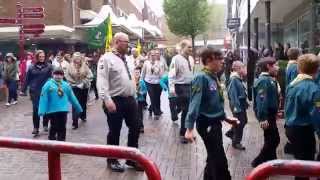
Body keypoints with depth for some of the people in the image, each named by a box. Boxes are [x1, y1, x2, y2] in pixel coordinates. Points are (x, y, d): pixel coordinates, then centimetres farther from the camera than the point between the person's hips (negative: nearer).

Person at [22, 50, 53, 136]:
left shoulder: (49, 66, -3)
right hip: (34, 91, 1)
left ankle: (45, 125, 25)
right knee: (35, 109, 2)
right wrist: (24, 89, 8)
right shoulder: (32, 67, 2)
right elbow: (27, 79, 7)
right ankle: (36, 127, 10)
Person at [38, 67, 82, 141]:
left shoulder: (66, 85, 8)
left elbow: (72, 98, 16)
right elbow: (43, 98, -9)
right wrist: (41, 111, -16)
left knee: (62, 128, 6)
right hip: (52, 110, -3)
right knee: (54, 128, 4)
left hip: (63, 110, 3)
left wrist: (79, 108, 21)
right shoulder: (48, 85, -4)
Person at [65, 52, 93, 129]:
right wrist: (74, 84, -9)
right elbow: (68, 77, -4)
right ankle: (75, 122, -9)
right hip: (75, 88, -2)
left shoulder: (85, 66, -3)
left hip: (84, 87, 2)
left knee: (83, 103, 17)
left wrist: (83, 83, -12)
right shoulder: (70, 67, -4)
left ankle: (83, 116, 40)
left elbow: (89, 76, -6)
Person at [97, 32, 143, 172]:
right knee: (114, 131, 5)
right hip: (115, 101, -7)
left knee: (135, 128, 11)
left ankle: (132, 158, 26)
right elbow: (101, 81, -18)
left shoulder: (126, 59, 14)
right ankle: (112, 160, 24)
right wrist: (107, 100, -27)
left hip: (130, 100, 8)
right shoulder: (107, 59, -10)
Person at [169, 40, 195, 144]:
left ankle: (187, 131, 29)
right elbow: (171, 74, -18)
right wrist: (172, 88, -26)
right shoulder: (176, 59, -13)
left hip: (190, 86, 7)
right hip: (181, 87, -7)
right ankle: (183, 134, 10)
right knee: (186, 110, -4)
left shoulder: (191, 59, 9)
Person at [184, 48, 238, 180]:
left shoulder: (214, 77, 8)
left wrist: (225, 118, 23)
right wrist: (189, 128, -30)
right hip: (207, 124, -9)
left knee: (214, 159, 19)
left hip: (216, 123, 9)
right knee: (220, 162, -2)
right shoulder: (201, 78, -18)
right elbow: (195, 103, -25)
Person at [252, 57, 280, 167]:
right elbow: (261, 100, -27)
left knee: (272, 139, 18)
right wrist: (263, 118, -30)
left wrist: (275, 112, 23)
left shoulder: (269, 79, 11)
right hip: (266, 116, -10)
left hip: (270, 114, 10)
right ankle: (258, 162, 8)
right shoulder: (264, 80, -21)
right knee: (273, 140, -3)